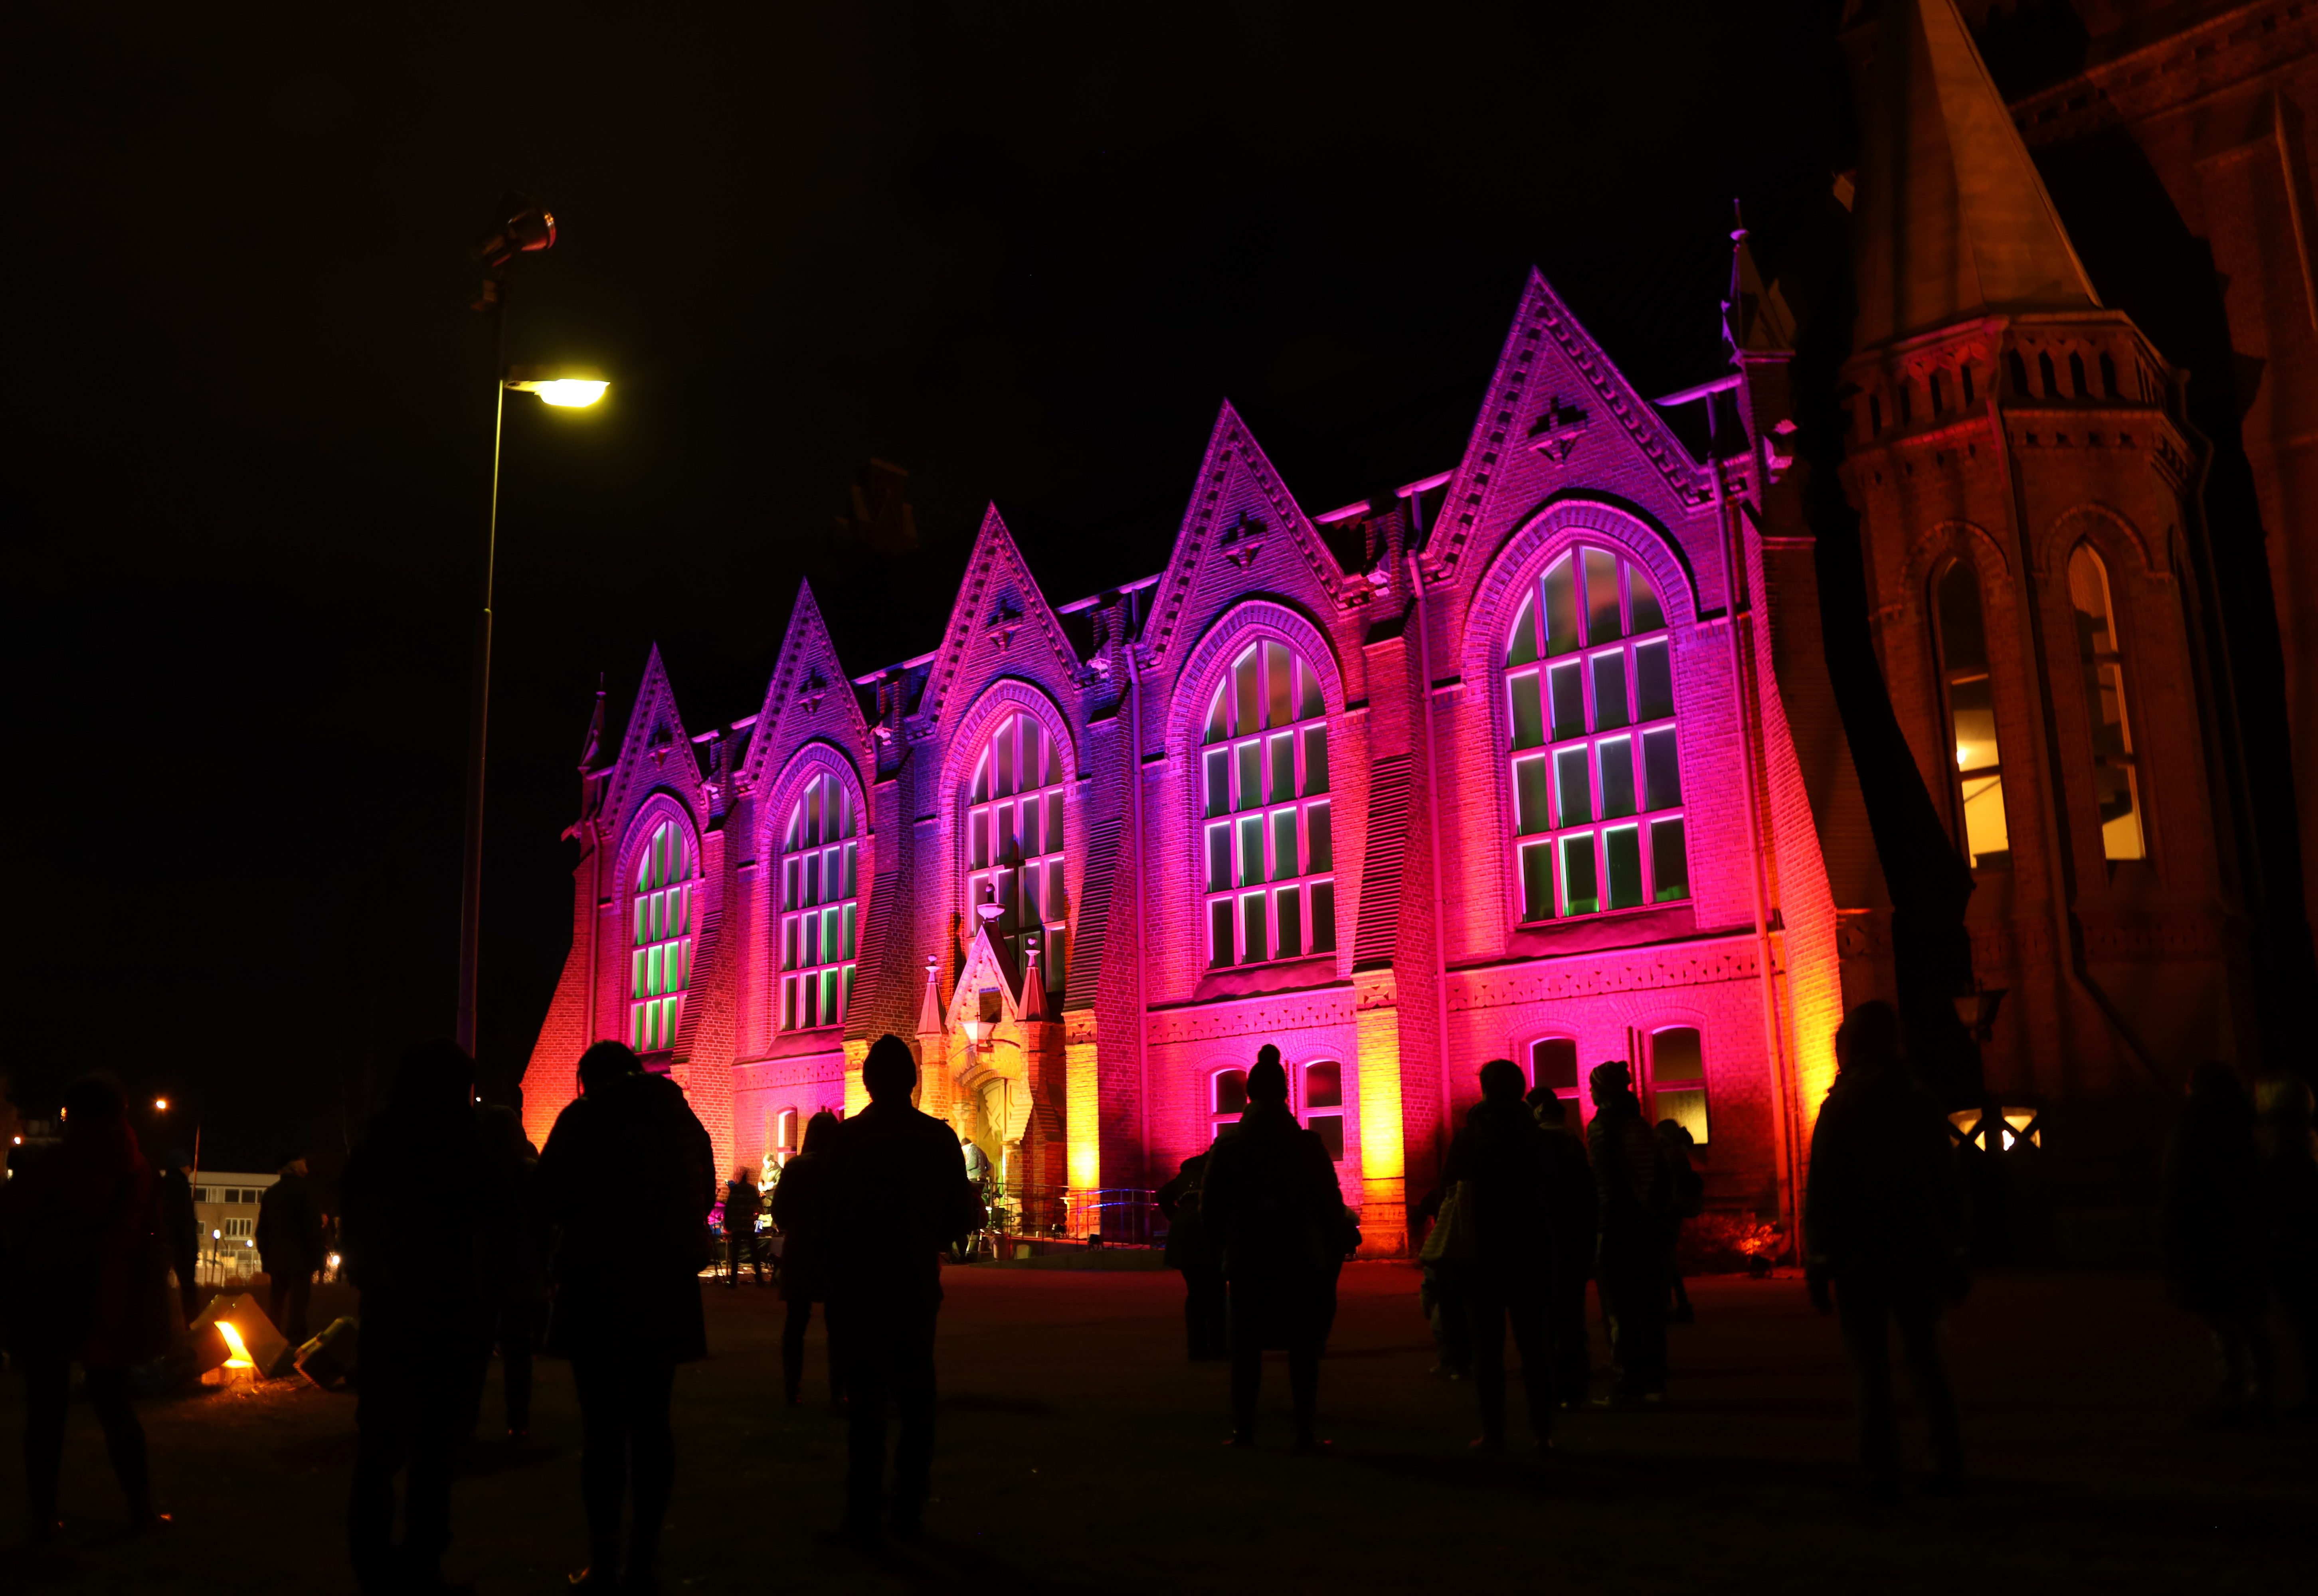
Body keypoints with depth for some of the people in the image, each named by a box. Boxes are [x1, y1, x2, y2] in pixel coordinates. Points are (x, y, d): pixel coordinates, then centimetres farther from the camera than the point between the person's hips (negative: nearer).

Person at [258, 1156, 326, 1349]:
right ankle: (296, 1342, -10)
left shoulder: (270, 1192, 11)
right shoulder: (305, 1190, -7)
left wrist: (266, 1261, 16)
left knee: (275, 1304, 12)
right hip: (300, 1259, -6)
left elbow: (262, 1230, 13)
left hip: (276, 1259, 6)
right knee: (298, 1304, -6)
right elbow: (314, 1227, -11)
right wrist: (316, 1259, -5)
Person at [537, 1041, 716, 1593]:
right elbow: (703, 1198, 18)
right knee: (651, 1423, 10)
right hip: (667, 1283, 4)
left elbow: (549, 1200, -4)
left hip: (601, 1284, -4)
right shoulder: (683, 1119, 10)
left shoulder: (585, 1116, -3)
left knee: (603, 1426, 1)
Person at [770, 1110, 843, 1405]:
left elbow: (780, 1211, -3)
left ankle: (793, 1389, 9)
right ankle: (838, 1390, 5)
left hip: (800, 1251, 1)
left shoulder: (794, 1167, -6)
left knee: (795, 1322, 10)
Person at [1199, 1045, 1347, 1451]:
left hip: (1247, 1262, 1)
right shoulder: (1308, 1144, -5)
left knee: (1246, 1348, 8)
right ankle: (1304, 1433, 5)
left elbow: (1210, 1208, 0)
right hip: (1302, 1262, 0)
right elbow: (1332, 1207, -3)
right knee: (1303, 1349, 6)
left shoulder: (1228, 1145, -4)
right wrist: (1333, 1261, 5)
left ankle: (1244, 1430, 8)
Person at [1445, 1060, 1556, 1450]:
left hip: (1483, 1252, -3)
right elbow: (1550, 1194, 7)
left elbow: (1450, 1192, -3)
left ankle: (1493, 1430, -1)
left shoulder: (1467, 1140, -8)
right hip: (1530, 1250, 3)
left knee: (1487, 1344, 2)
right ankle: (1543, 1429, 8)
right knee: (1533, 1343, 9)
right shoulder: (1536, 1137, 1)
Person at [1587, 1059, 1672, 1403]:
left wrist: (1602, 1229, -12)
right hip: (1650, 1227, 6)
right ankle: (1654, 1382, 13)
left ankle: (1627, 1386, -1)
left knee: (1620, 1311, -2)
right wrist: (1660, 1214, 14)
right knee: (1650, 1307, 10)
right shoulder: (1642, 1126, 10)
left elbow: (1606, 1182, -14)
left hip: (1618, 1228, -6)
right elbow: (1666, 1177, 10)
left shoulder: (1600, 1127, -8)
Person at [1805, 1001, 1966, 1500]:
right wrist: (1953, 1256, 15)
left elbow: (1822, 1192, -10)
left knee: (1871, 1367, 1)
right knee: (1924, 1358, 15)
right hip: (1920, 1254, 4)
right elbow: (1948, 1185, 9)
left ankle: (1882, 1472, 1)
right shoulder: (1922, 1103, 6)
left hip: (1860, 1258, -4)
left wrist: (1819, 1263, -6)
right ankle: (1947, 1461, 14)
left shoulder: (1840, 1109, -9)